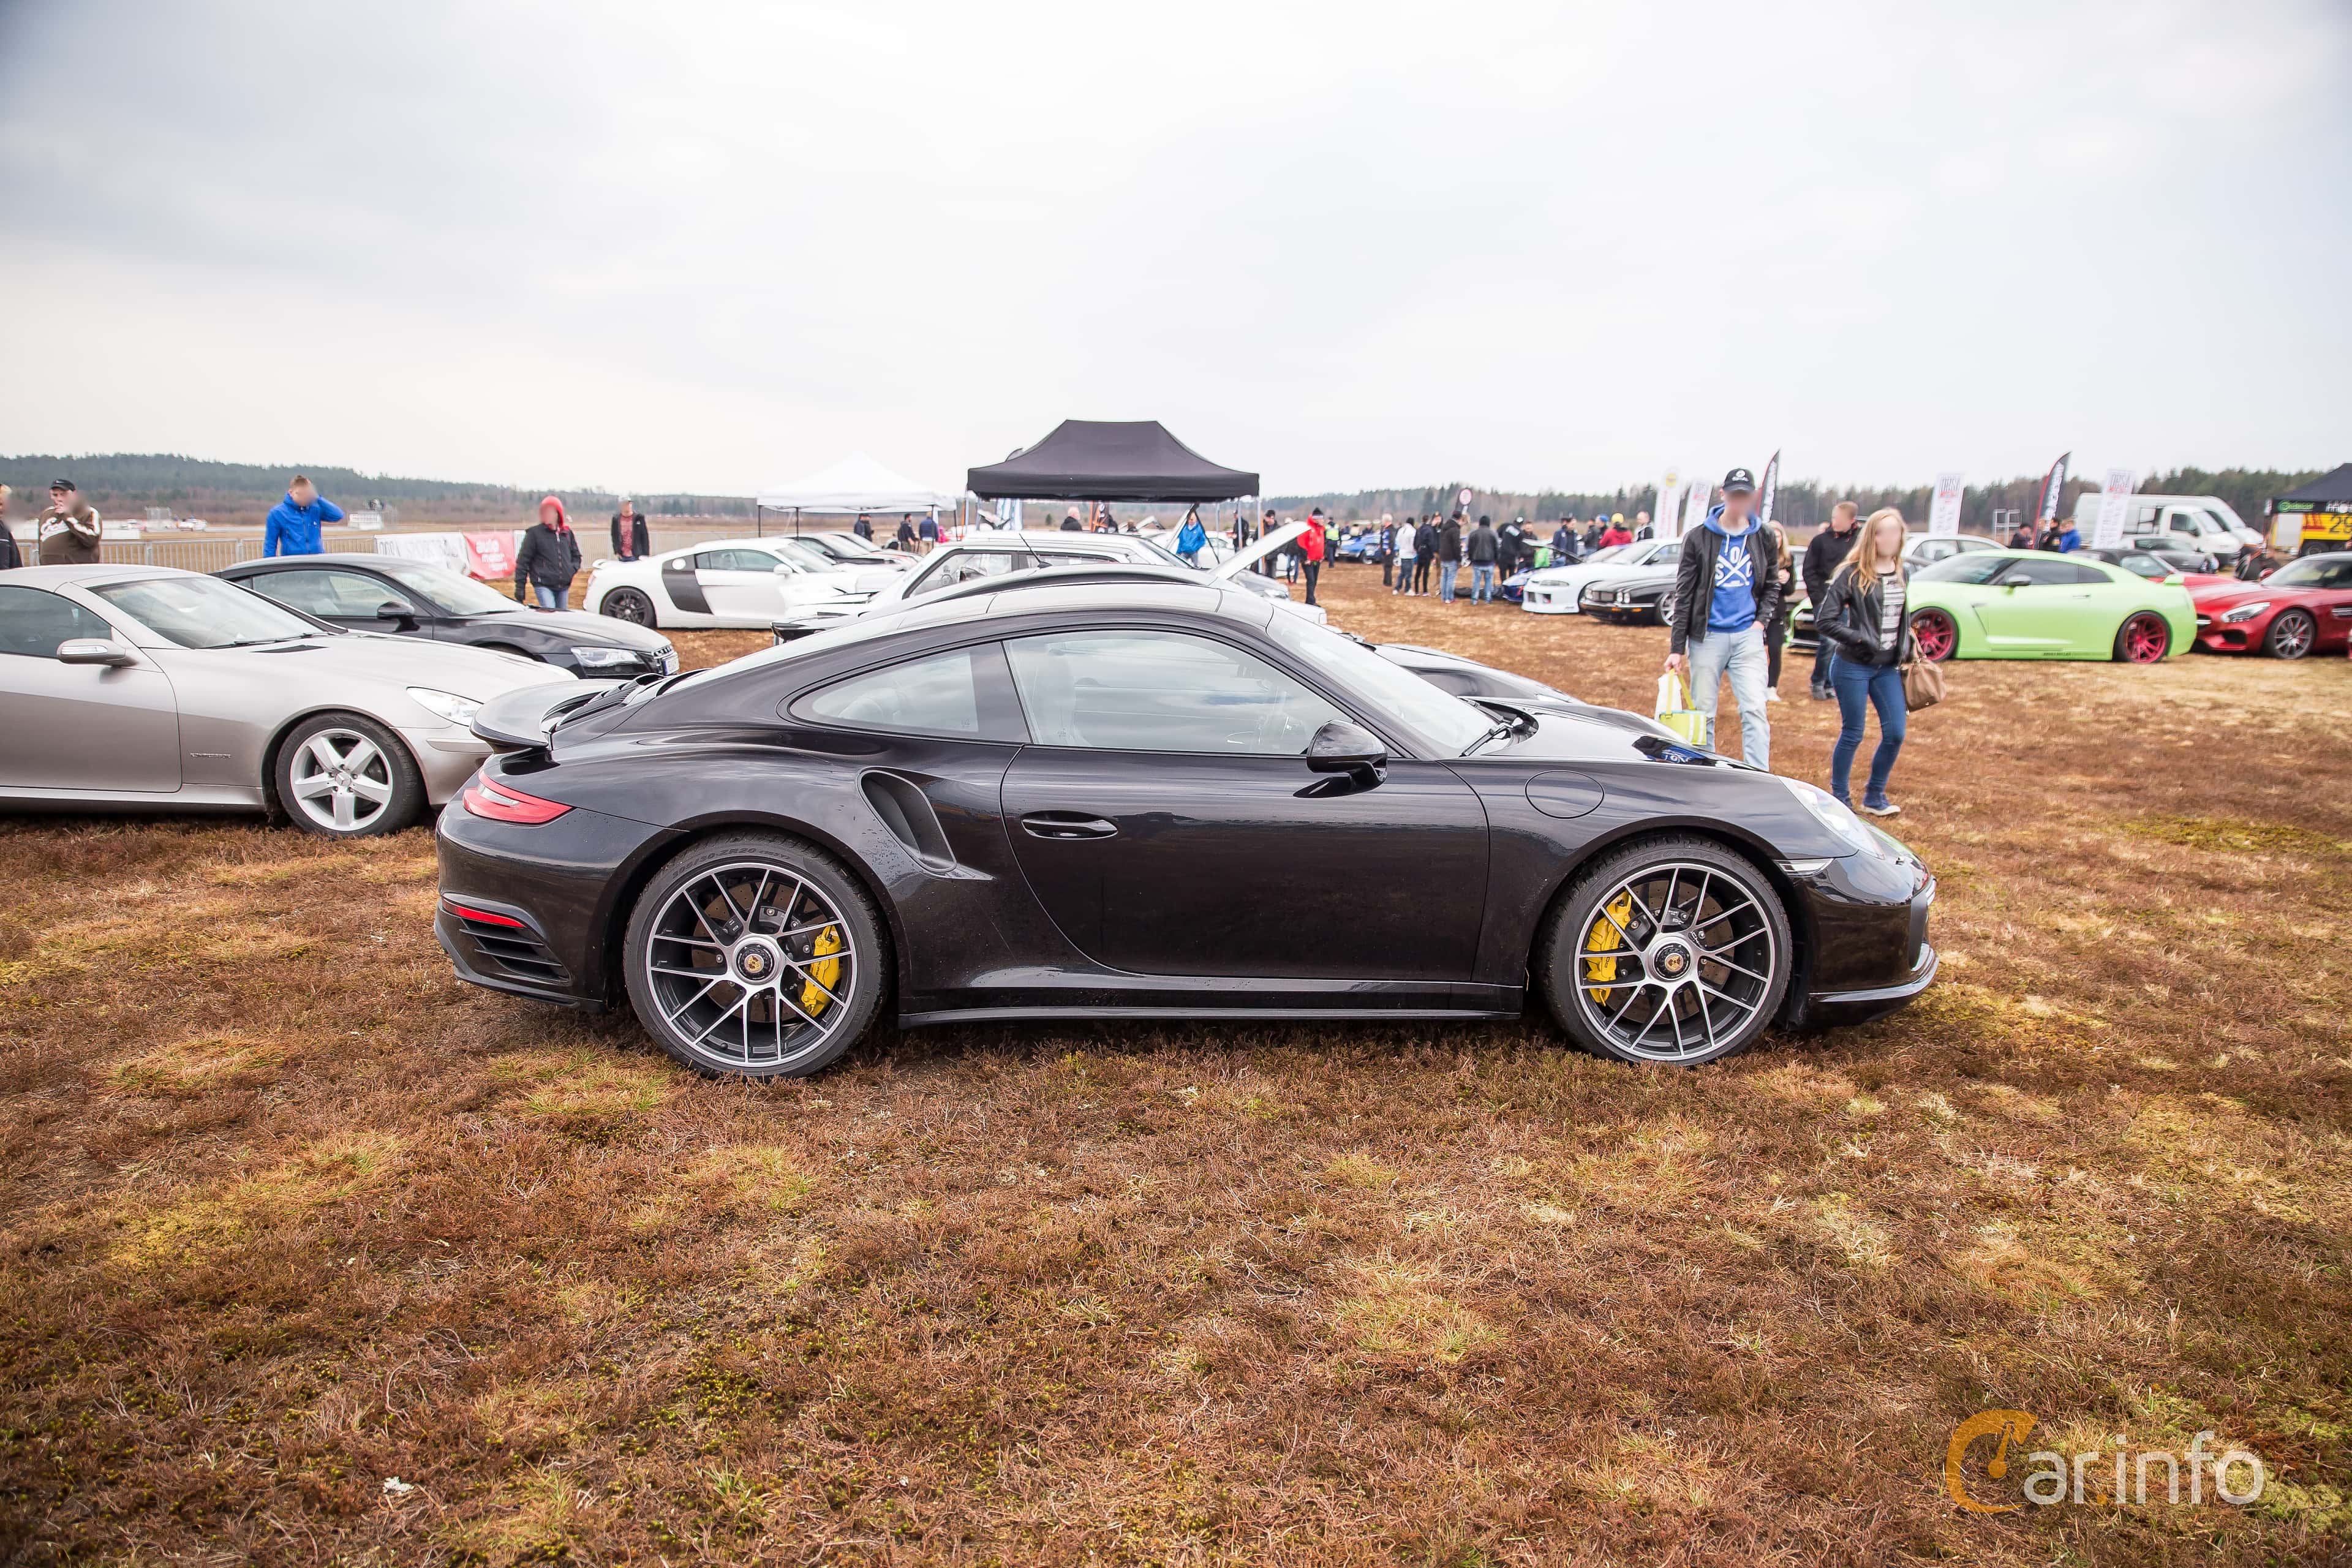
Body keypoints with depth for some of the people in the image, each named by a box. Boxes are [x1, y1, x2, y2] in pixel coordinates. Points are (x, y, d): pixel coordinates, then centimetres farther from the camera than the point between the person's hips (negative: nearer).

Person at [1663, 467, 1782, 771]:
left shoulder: (1762, 539, 8)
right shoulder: (1699, 538, 0)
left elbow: (1772, 586, 19)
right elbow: (1683, 595, -1)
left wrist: (1761, 620, 0)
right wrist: (1677, 648, -5)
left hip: (1747, 636, 1)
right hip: (1707, 635, -1)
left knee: (1755, 711, -7)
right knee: (1703, 714, 4)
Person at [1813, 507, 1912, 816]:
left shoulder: (1901, 574, 9)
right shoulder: (1852, 574, -10)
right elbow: (1824, 620, -14)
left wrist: (1905, 652, 15)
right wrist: (1860, 639, -19)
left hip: (1889, 668, 6)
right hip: (1853, 667, -6)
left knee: (1895, 733, 4)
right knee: (1852, 734, 2)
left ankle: (1875, 796, 21)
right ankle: (1840, 799, 16)